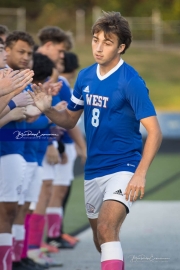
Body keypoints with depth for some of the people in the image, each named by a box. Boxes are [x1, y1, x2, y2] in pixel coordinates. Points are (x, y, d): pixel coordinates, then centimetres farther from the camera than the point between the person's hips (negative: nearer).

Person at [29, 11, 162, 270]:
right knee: (100, 239, 16)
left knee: (106, 227, -27)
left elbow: (154, 131, -18)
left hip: (123, 167, -7)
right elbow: (70, 119, 15)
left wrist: (140, 174, -28)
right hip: (93, 169, 7)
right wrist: (48, 110, -6)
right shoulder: (85, 76, 4)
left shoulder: (131, 81, -15)